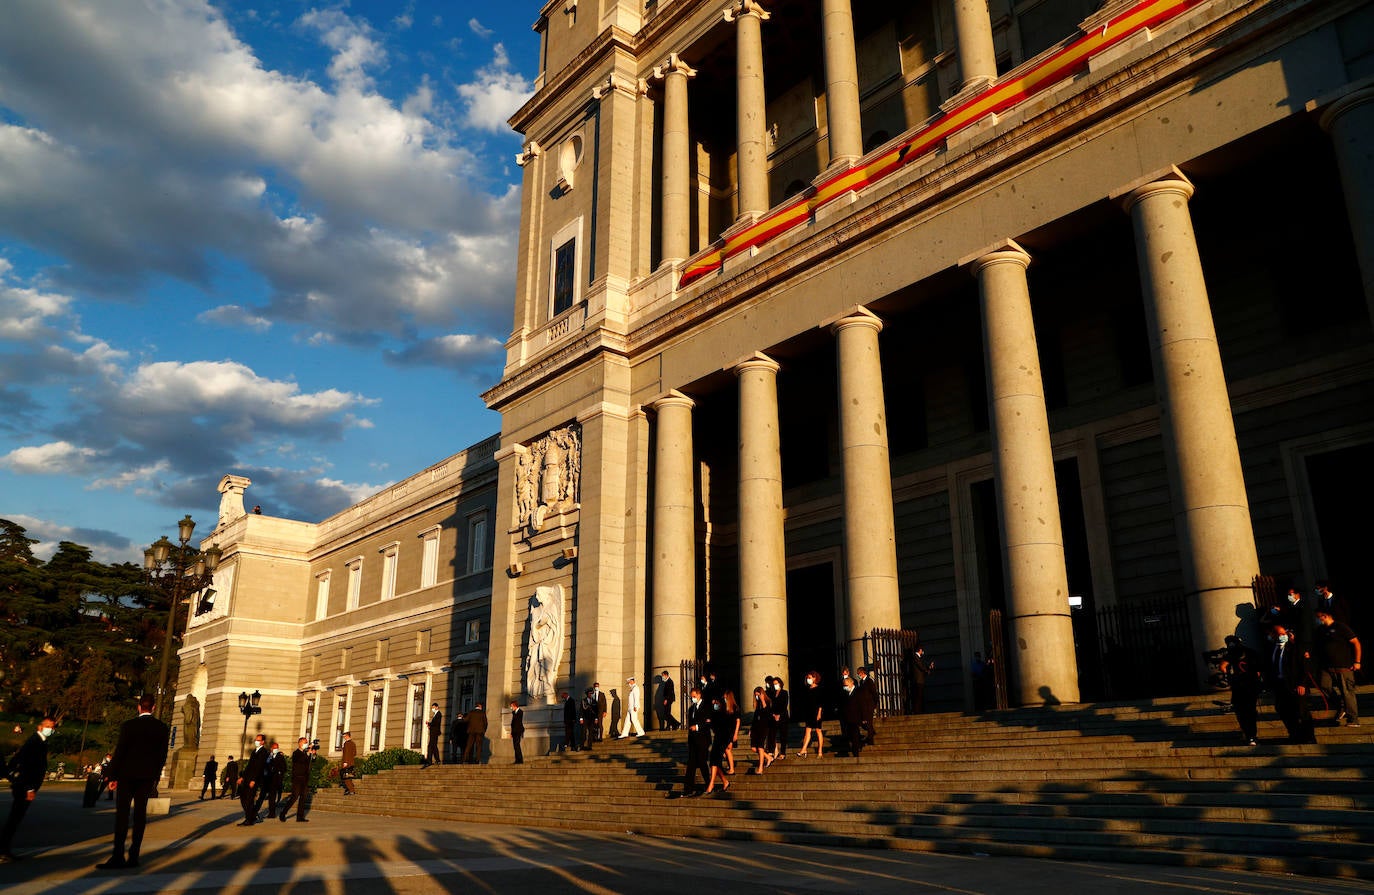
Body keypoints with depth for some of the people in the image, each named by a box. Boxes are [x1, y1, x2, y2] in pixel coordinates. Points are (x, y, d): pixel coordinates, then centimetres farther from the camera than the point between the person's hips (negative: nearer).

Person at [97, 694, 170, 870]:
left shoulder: (128, 725, -7)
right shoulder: (162, 728, 3)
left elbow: (119, 752, -8)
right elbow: (162, 755, 5)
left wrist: (113, 776, -2)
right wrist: (155, 777, 14)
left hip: (127, 775, -3)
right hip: (147, 777, 3)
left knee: (122, 815, -2)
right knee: (140, 814, 7)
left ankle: (118, 857, -8)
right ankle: (133, 856, 7)